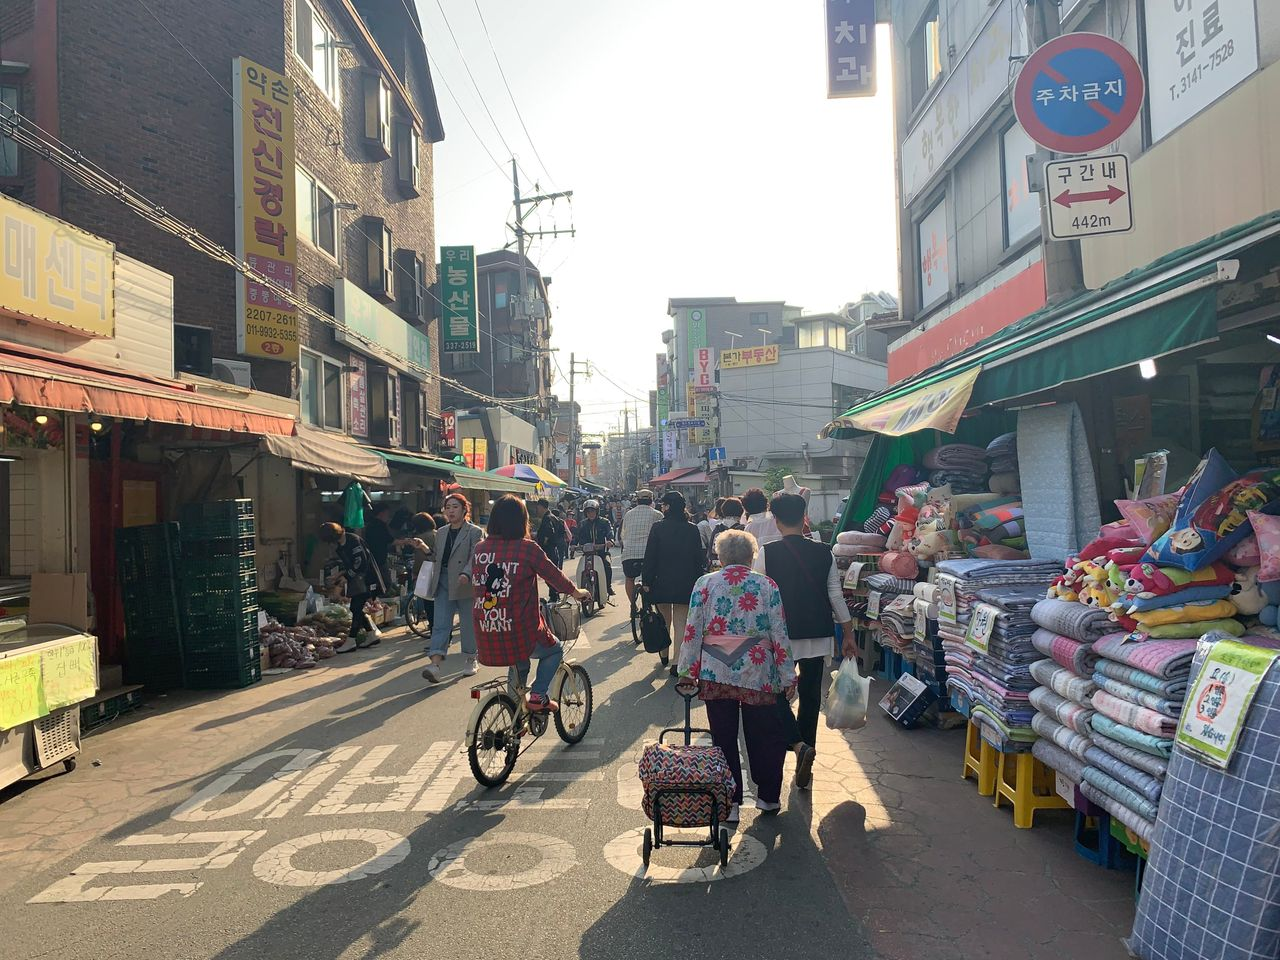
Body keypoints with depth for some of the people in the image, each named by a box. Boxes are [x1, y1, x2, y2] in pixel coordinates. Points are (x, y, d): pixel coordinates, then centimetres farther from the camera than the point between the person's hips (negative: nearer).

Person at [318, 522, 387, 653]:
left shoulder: (354, 540, -18)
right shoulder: (338, 547, 9)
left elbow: (361, 563, -22)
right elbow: (343, 565, 15)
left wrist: (346, 576, -16)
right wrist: (340, 574, -4)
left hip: (366, 580, -9)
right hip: (356, 581, 9)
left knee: (356, 608, -9)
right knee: (357, 609, 9)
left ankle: (351, 641, -5)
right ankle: (372, 635, 19)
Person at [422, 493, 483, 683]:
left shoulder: (475, 532, -5)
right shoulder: (441, 533, 15)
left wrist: (466, 574, -31)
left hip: (465, 586, -5)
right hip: (443, 585, 5)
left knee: (468, 624, 7)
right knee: (440, 624, -6)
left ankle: (470, 660, 24)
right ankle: (435, 664, -13)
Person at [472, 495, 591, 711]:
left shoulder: (479, 548, 2)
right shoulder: (527, 548, -12)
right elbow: (554, 575, 0)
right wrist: (577, 592, 19)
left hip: (486, 636, 5)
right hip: (520, 633, -5)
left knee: (518, 663, 33)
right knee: (555, 650, 24)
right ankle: (538, 696, 10)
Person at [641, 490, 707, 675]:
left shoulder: (658, 528, -8)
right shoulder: (692, 529, -1)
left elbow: (650, 556, -7)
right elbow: (699, 558, 2)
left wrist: (647, 581, -1)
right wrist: (698, 581, 11)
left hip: (662, 582, 0)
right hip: (686, 583, 1)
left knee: (664, 621, 18)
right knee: (681, 623, 3)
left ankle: (664, 655, 32)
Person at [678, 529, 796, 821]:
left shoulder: (705, 583, 1)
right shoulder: (766, 585, 1)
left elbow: (692, 632, -2)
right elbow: (780, 635, 0)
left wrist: (687, 671, 4)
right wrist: (788, 677, 5)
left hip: (715, 674, 0)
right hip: (757, 674, 0)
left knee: (723, 738, 9)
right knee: (763, 736, 15)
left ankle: (729, 804, 15)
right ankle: (768, 796, 26)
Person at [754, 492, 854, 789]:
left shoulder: (766, 554, -9)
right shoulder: (824, 553, -1)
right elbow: (836, 596, 3)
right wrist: (848, 634, 12)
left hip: (781, 636, -3)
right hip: (819, 635, 3)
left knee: (777, 694, 8)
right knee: (811, 696, 13)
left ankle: (799, 745, -14)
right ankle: (805, 759, 20)